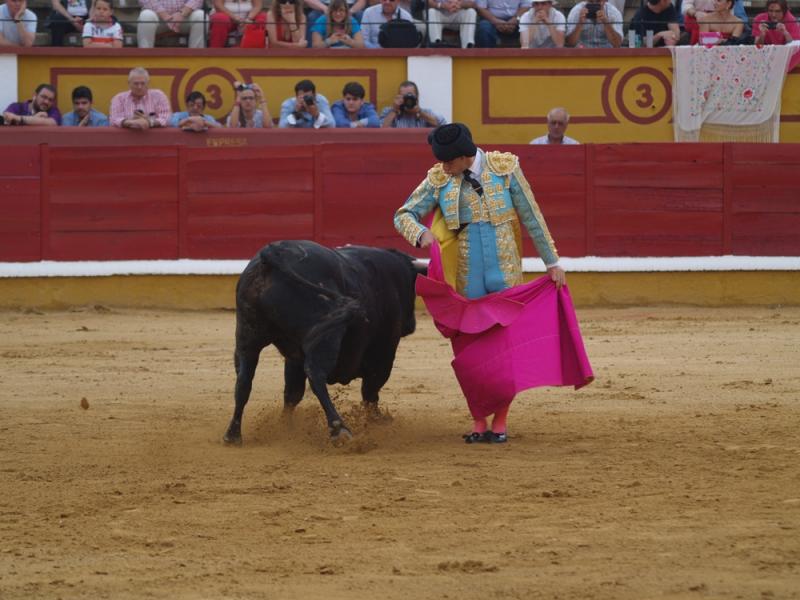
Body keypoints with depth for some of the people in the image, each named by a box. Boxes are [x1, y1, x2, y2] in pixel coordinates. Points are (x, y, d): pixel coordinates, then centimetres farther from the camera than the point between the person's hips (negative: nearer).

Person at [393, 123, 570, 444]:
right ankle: (478, 421, 14)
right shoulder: (439, 179, 0)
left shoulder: (505, 168, -5)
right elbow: (404, 214, 4)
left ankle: (500, 421, 9)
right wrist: (421, 234, -20)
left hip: (505, 273, -2)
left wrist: (552, 263, 4)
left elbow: (532, 217, 0)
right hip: (467, 278, 2)